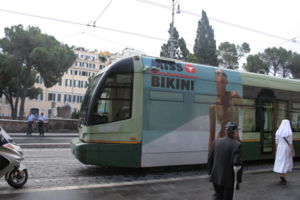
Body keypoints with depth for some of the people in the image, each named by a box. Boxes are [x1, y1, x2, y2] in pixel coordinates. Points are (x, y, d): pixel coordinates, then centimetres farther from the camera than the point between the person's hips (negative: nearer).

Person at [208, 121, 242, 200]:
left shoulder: (216, 141, -1)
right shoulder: (237, 144, -14)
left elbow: (210, 158, 4)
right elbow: (237, 163, -18)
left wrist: (210, 172, 15)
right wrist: (238, 179, -8)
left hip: (216, 176, 4)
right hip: (229, 178, -4)